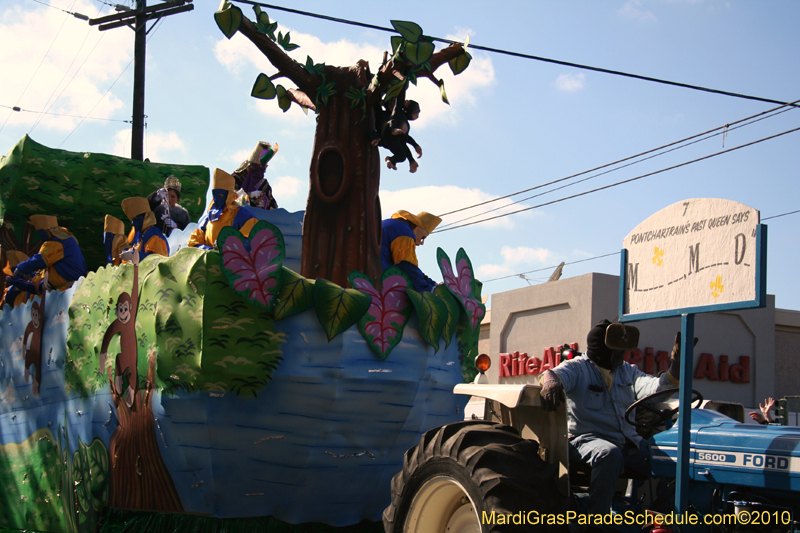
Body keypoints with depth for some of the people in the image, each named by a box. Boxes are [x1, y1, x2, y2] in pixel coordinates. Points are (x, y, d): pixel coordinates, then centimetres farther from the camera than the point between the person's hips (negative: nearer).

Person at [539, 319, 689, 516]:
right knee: (609, 455, -38)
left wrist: (676, 366, -16)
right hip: (587, 439, -5)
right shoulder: (578, 368, 3)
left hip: (629, 444, 6)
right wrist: (551, 381, -43)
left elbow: (656, 389, 2)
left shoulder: (628, 371, 19)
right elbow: (551, 375, -17)